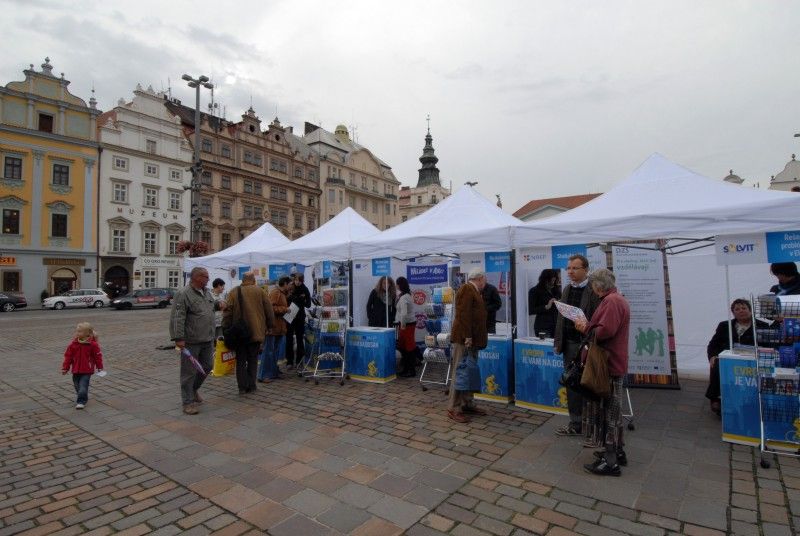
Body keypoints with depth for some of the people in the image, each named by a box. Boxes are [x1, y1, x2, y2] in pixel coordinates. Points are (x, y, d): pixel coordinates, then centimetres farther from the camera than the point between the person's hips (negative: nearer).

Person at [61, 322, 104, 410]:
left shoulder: (93, 344, -9)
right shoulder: (73, 344, 0)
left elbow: (98, 356, -2)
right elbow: (68, 356, 5)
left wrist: (99, 367, 3)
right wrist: (65, 368, 4)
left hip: (87, 370, -5)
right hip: (76, 370, 5)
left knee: (83, 386, -10)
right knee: (77, 385, 16)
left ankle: (81, 401, -4)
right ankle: (83, 397, 36)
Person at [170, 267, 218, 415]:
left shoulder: (207, 292, 12)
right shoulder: (183, 294, -13)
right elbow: (177, 318, -19)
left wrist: (219, 304, 11)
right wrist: (178, 338, -24)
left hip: (208, 340, 8)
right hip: (191, 341, -8)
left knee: (207, 366, 17)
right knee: (189, 371, 2)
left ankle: (193, 389, 40)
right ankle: (188, 402, 13)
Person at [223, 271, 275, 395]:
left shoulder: (233, 292, 2)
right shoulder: (260, 291, 0)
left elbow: (228, 312, -2)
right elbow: (269, 310, 0)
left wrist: (225, 329, 4)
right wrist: (270, 325, 12)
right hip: (256, 332, 0)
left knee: (241, 361, 10)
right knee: (253, 360, 10)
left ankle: (242, 387, 10)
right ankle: (251, 386, 11)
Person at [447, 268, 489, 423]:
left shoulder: (472, 290, 18)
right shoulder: (467, 289, -12)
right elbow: (463, 314, -20)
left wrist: (473, 337, 17)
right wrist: (467, 337, -23)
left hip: (472, 339, 10)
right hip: (464, 339, -10)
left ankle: (467, 404, 22)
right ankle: (453, 409, -1)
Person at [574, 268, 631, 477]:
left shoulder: (611, 301, -18)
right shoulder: (618, 299, 16)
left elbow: (605, 330, -28)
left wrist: (587, 328, -11)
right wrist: (589, 326, -1)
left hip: (610, 365, -11)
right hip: (614, 363, 11)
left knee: (608, 412, -3)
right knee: (613, 410, 20)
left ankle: (611, 462, 6)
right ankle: (617, 451, 32)